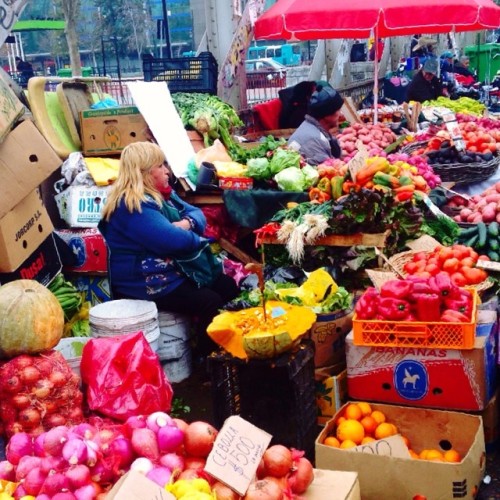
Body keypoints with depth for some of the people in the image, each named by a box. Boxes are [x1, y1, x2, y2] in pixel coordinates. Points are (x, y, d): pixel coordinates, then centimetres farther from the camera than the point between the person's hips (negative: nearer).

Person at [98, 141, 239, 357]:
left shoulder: (162, 193, 12)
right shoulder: (131, 206, -22)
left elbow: (196, 213, 12)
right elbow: (173, 240, -29)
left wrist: (186, 222, -13)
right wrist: (197, 239, -8)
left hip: (177, 270, 11)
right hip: (148, 283, -11)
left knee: (231, 288, 5)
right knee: (211, 303, -21)